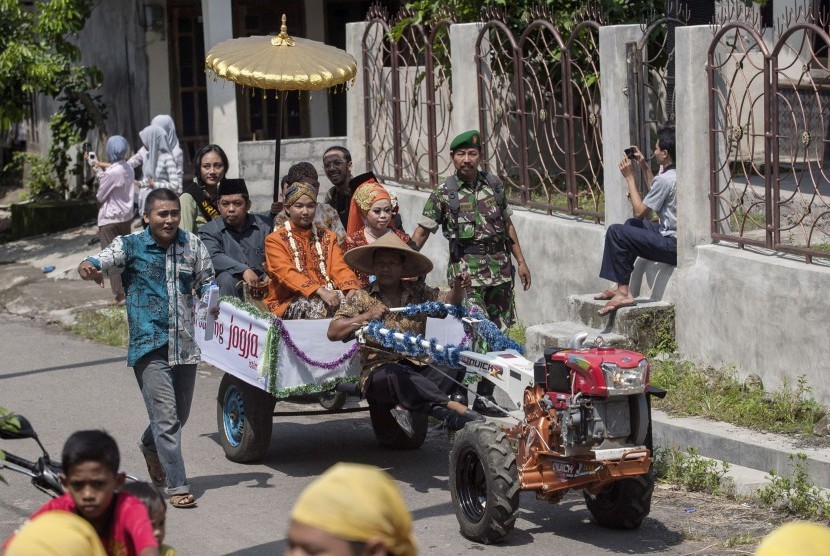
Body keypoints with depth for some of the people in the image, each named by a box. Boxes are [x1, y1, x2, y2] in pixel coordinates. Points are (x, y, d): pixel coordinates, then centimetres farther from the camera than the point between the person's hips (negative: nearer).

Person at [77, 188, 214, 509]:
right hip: (150, 346, -5)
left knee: (181, 414, 17)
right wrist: (89, 268, -41)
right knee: (166, 417, -11)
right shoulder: (131, 247, -2)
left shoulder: (192, 245, 8)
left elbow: (207, 280, 16)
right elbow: (105, 260, -17)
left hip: (186, 345, 5)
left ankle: (151, 447, 49)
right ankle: (177, 487, -6)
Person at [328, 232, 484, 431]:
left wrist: (458, 288, -13)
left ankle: (404, 407, -35)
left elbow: (448, 303, 8)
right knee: (398, 376, -39)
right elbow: (333, 332, 0)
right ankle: (452, 407, -45)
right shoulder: (362, 299, 7)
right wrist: (366, 316, -13)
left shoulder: (417, 292, 16)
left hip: (416, 368, 3)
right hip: (378, 370, -3)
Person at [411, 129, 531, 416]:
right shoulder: (443, 194, -3)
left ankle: (485, 395, 14)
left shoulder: (493, 185, 9)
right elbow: (422, 231, -1)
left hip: (499, 267, 5)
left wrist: (521, 261, 16)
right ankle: (459, 394, -7)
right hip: (466, 270, -5)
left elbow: (508, 225, 17)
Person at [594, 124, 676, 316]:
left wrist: (629, 177, -4)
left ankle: (623, 292, -5)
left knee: (615, 232, -9)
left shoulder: (665, 179, -19)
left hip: (673, 246, -10)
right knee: (631, 224, 28)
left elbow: (640, 211, -12)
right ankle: (619, 285, 23)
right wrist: (645, 168, 21)